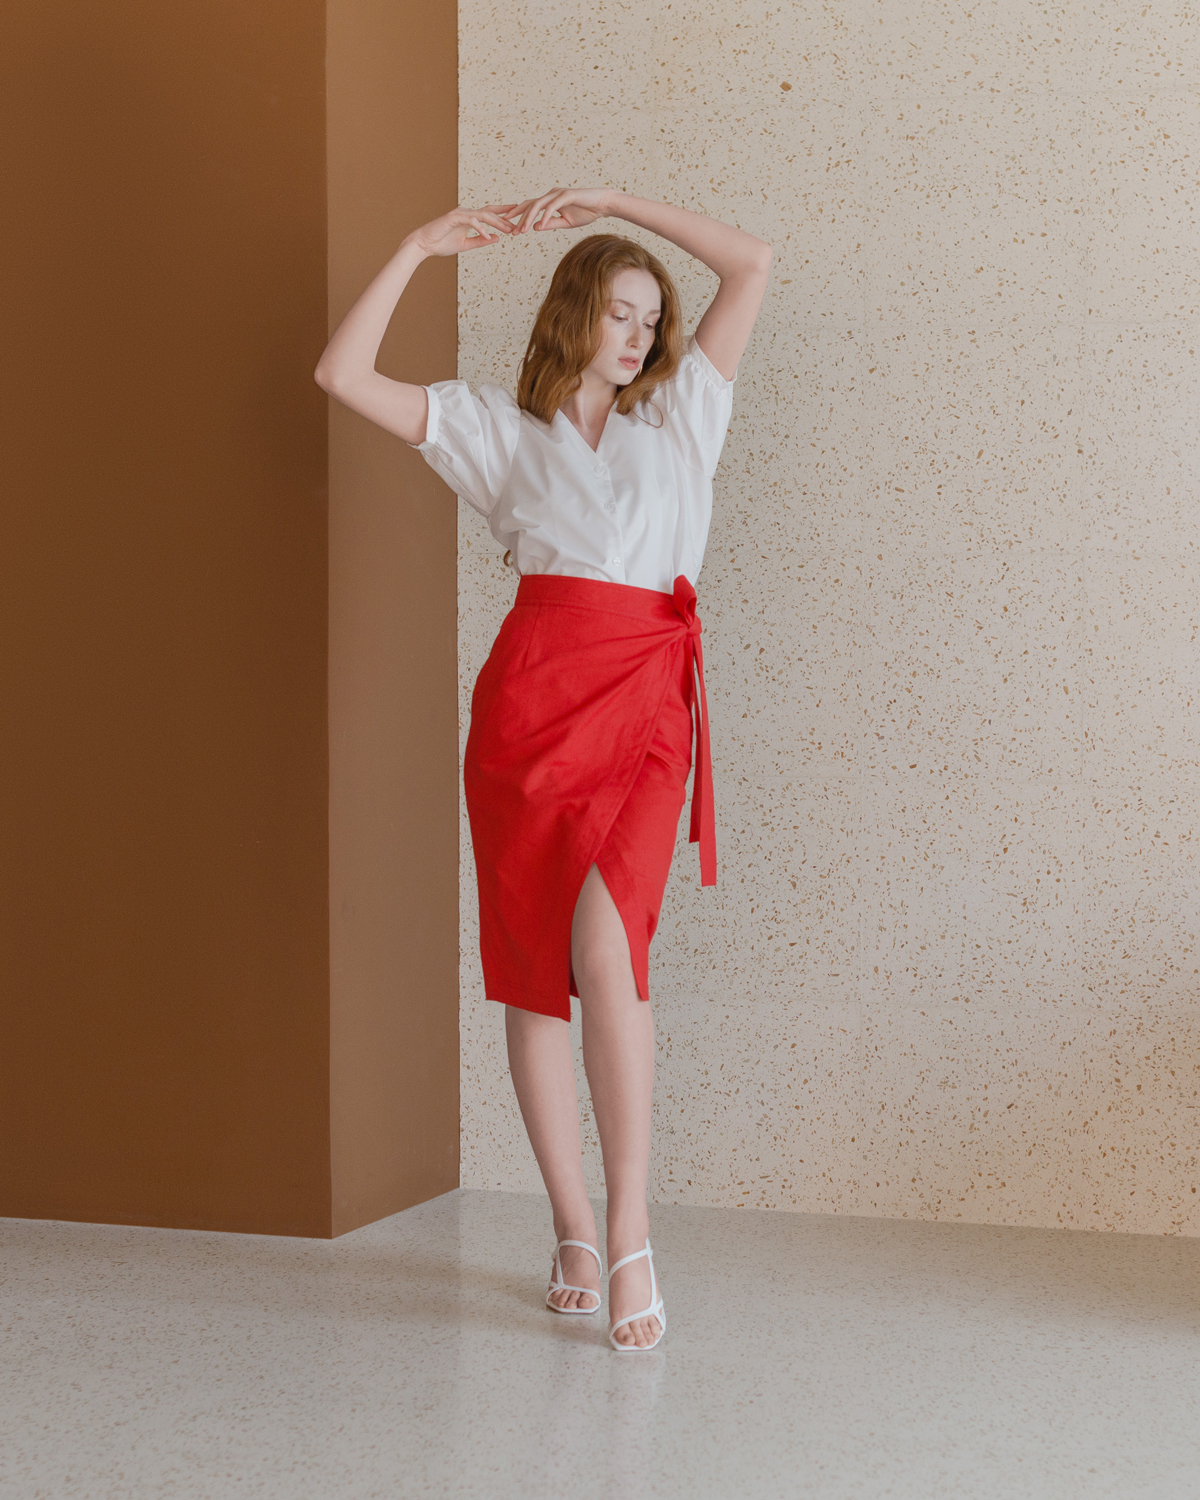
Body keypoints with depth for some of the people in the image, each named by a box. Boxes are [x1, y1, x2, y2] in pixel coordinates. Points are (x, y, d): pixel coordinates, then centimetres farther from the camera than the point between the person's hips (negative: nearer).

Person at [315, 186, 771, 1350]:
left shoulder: (676, 417, 21)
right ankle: (572, 1233, 9)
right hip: (532, 689, 1)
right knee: (533, 961, -1)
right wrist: (418, 247, 12)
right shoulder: (501, 431, 17)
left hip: (647, 704, -1)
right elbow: (343, 375, 10)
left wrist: (614, 201, 16)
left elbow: (750, 262, 17)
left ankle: (628, 1233, -19)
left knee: (604, 937, -20)